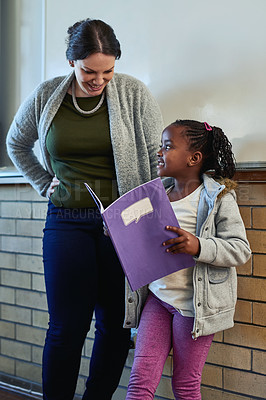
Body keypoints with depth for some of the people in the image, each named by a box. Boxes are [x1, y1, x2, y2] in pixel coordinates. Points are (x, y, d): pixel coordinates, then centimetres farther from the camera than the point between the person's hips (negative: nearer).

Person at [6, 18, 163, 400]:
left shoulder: (133, 93, -2)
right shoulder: (45, 96, 3)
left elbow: (160, 156, -1)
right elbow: (16, 144, 21)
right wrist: (45, 184, 12)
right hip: (66, 221, 1)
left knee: (115, 323, 6)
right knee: (67, 326, 0)